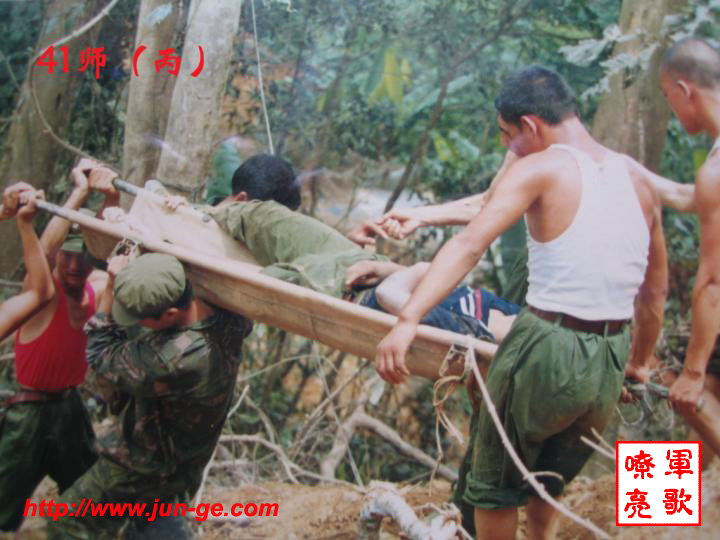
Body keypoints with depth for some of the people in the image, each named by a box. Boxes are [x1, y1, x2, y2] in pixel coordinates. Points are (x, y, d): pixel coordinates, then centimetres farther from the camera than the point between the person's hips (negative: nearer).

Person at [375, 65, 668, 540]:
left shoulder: (540, 169, -9)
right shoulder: (640, 180, 9)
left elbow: (470, 244, -23)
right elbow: (655, 292, 15)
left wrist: (409, 319, -31)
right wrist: (637, 365, 27)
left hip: (547, 351, -6)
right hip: (609, 364, 6)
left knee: (495, 485, 16)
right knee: (549, 487, 27)